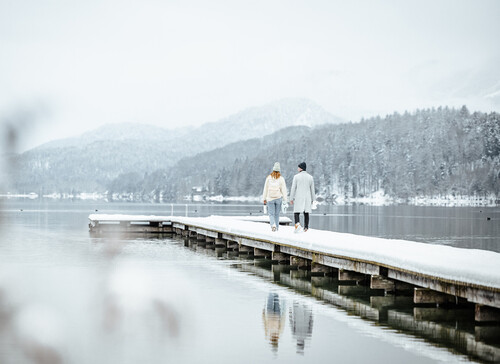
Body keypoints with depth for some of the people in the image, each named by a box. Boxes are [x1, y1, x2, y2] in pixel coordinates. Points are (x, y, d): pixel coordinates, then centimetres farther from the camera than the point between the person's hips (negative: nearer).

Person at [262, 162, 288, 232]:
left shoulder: (269, 178, -4)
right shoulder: (281, 178, -6)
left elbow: (265, 189, 1)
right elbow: (284, 189, -5)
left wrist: (264, 199, 9)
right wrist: (285, 200, 0)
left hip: (270, 198, -1)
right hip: (278, 198, 1)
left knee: (271, 214, 2)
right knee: (277, 214, 14)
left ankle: (273, 225, -22)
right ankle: (277, 227, 21)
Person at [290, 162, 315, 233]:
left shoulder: (296, 176, -5)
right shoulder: (310, 177, 4)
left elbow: (293, 188, -6)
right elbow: (312, 189, 6)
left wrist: (291, 199, -1)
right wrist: (312, 200, 13)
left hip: (298, 198, -3)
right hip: (307, 198, 3)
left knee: (296, 212, -2)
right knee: (306, 213, 10)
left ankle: (297, 225, -28)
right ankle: (306, 228, 6)